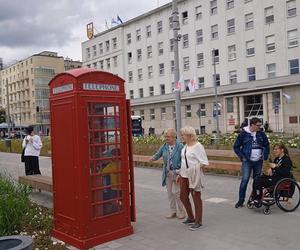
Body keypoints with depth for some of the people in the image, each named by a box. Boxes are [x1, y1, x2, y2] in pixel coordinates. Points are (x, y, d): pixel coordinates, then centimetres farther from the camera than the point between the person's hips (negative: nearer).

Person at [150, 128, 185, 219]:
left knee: (176, 192, -5)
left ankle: (181, 211, 13)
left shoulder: (180, 146, -10)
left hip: (177, 172, -5)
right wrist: (153, 158, -18)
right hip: (167, 172, 5)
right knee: (170, 192, 11)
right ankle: (173, 211, 24)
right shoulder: (164, 146, 5)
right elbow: (158, 154, 5)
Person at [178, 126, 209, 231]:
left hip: (194, 176, -8)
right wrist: (180, 173, 18)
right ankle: (191, 218, 34)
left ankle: (198, 221, 18)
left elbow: (204, 162, -17)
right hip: (184, 176, 9)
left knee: (196, 198, 4)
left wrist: (195, 168, -26)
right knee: (183, 197, 15)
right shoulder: (185, 146, 9)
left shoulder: (197, 146, -15)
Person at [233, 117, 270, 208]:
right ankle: (241, 200, -1)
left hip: (258, 161, 4)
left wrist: (265, 156, 4)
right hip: (247, 161, -4)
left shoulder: (261, 134, 6)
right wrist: (242, 157, -7)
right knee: (245, 180, -10)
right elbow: (236, 147, 0)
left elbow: (266, 145, 16)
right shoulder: (243, 134, -5)